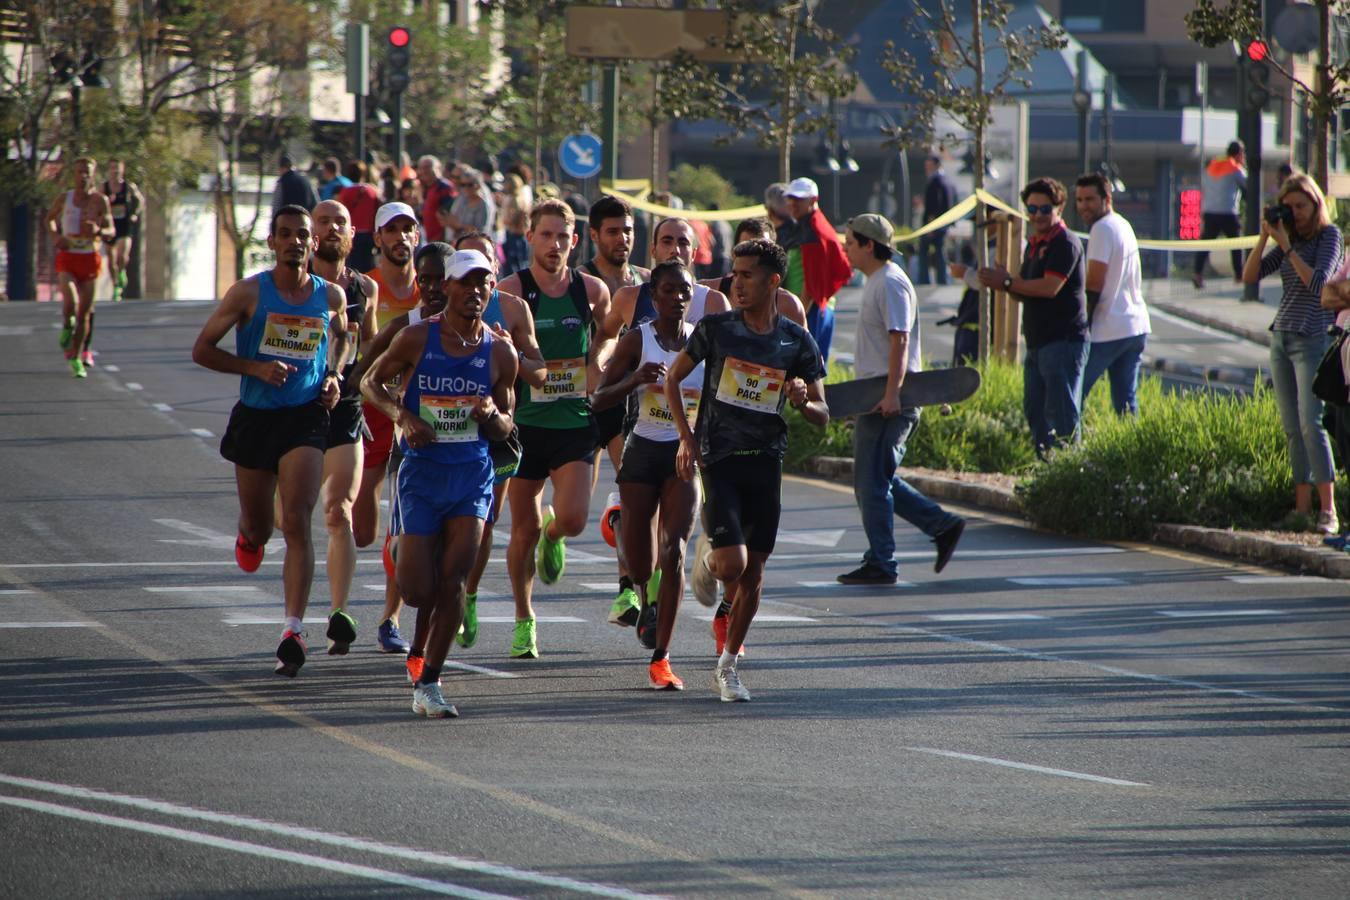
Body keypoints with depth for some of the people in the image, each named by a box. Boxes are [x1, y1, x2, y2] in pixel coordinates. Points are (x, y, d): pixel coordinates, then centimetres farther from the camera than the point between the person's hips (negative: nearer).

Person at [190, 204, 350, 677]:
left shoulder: (331, 297, 3)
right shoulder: (249, 293, -5)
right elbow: (202, 349, -3)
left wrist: (334, 375, 5)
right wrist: (255, 367, -16)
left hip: (305, 419, 0)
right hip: (254, 418, 0)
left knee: (297, 525, -14)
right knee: (257, 527, 12)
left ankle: (294, 630, -17)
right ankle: (249, 536, 52)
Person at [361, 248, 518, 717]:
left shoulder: (499, 353, 3)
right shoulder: (417, 339, -4)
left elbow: (505, 428, 13)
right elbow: (371, 381, 8)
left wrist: (491, 416, -11)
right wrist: (403, 416, -10)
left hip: (473, 474, 1)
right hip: (422, 471, -1)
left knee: (452, 583, -9)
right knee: (417, 591, -4)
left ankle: (429, 683, 2)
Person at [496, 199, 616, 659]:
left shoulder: (592, 290, 2)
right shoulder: (510, 291, -7)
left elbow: (609, 332, 21)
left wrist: (598, 358, 0)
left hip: (576, 424, 1)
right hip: (525, 425, -1)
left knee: (573, 518, -15)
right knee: (524, 530, 3)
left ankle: (553, 535, 24)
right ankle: (524, 621, 22)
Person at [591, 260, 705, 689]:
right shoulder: (636, 341, -3)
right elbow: (597, 399, -4)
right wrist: (636, 379, -21)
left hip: (686, 453, 0)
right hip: (644, 450, 0)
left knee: (675, 551, -14)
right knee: (638, 559, 4)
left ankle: (661, 657, -13)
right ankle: (647, 600, 43)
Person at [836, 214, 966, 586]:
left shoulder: (891, 284, -14)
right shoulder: (875, 282, 18)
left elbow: (900, 340, -22)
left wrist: (892, 392, -29)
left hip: (888, 403, -11)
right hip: (874, 398, 11)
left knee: (872, 482, -6)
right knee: (874, 481, 13)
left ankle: (880, 564, -1)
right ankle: (943, 525, 16)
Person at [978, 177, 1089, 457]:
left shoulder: (1065, 244, -11)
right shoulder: (1034, 245, 19)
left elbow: (1050, 287, -22)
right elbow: (1024, 294, 21)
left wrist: (1008, 282, -11)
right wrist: (1006, 283, -2)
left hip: (1063, 341, -10)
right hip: (1038, 340, 10)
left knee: (1062, 414, -11)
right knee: (1035, 411, 12)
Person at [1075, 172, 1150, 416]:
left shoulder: (1103, 229, -12)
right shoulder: (1123, 225, 17)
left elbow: (1094, 286, -16)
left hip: (1108, 330, -9)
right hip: (1136, 326, 9)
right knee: (1126, 402, 9)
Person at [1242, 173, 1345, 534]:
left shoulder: (1329, 236, -4)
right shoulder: (1290, 240, 13)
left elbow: (1318, 282, -16)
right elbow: (1250, 275, 9)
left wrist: (1287, 246, -16)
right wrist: (1265, 237, -3)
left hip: (1312, 338, -7)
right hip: (1281, 338, 7)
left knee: (1311, 423, -15)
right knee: (1292, 429, 4)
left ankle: (1328, 511, -18)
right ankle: (1302, 507, 5)